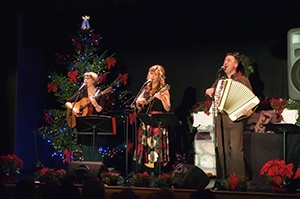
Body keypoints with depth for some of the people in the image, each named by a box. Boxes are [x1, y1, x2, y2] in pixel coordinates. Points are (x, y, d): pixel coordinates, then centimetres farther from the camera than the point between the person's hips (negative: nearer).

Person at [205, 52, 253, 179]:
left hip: (234, 118, -5)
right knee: (222, 151, 4)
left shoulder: (243, 80, 6)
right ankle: (226, 178, 10)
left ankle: (240, 179, -9)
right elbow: (211, 93, 33)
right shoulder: (220, 80, 20)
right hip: (220, 119, 5)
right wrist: (208, 92, 9)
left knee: (236, 150, -13)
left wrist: (249, 110, -18)